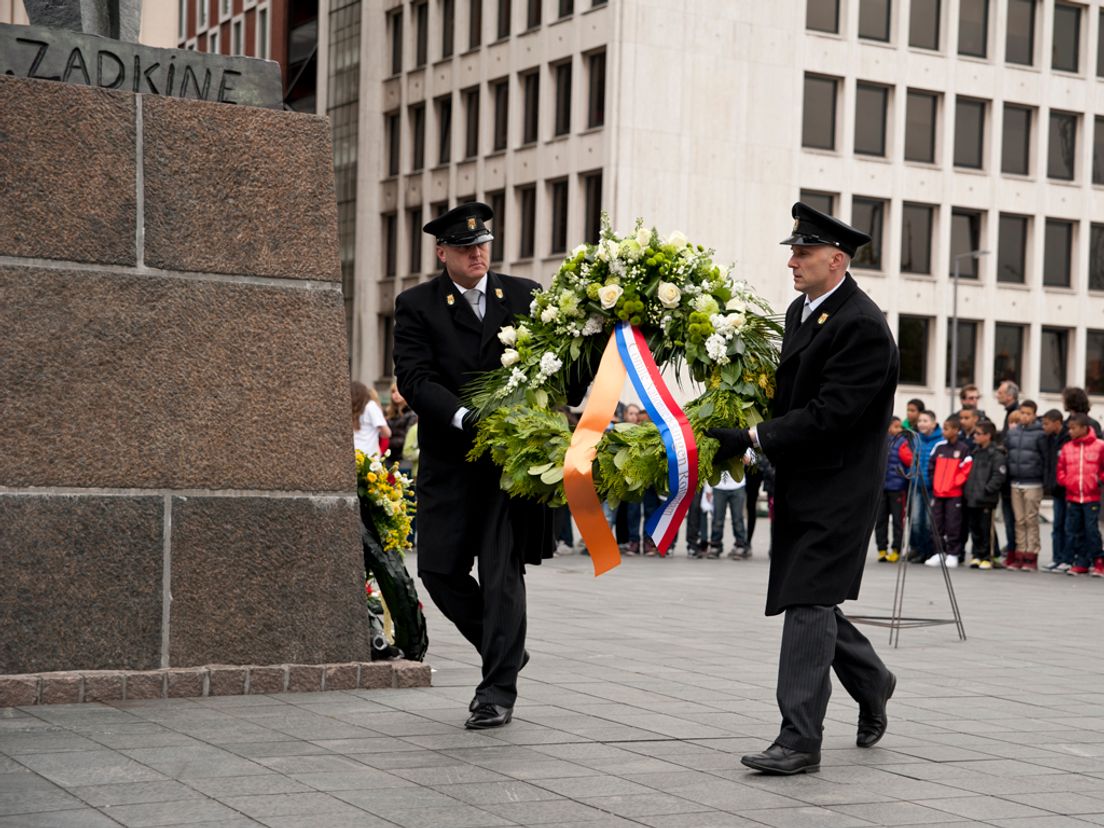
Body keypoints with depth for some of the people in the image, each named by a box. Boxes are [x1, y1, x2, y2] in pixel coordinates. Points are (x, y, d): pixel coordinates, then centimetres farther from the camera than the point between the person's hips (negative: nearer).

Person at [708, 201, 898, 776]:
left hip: (837, 489, -9)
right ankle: (870, 681, 39)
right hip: (800, 485, 9)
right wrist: (745, 430, 5)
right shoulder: (800, 310, 11)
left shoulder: (863, 326, -18)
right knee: (806, 599, 16)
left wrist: (752, 438, -24)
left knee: (807, 601, -11)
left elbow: (828, 415, -24)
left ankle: (799, 739, -7)